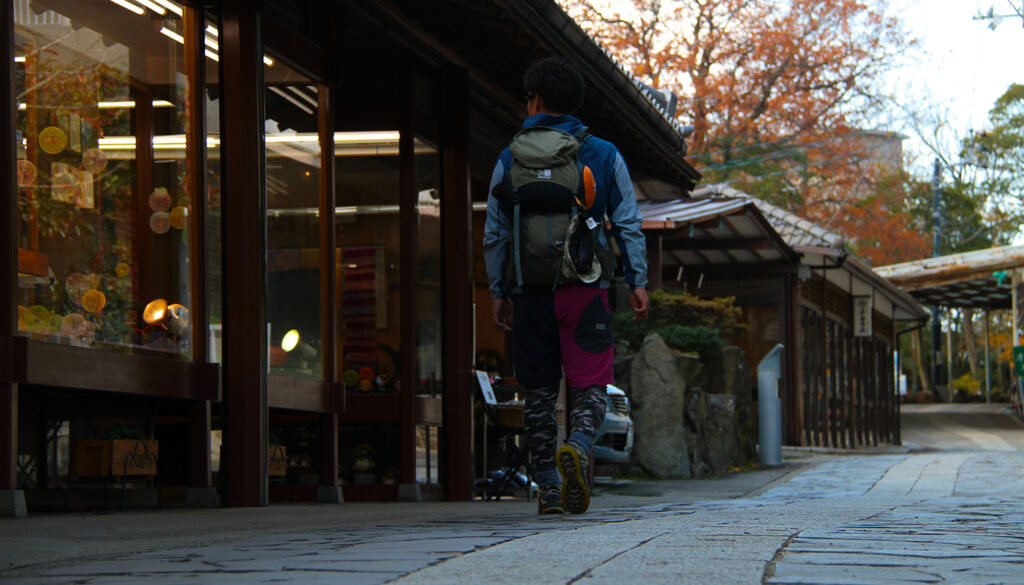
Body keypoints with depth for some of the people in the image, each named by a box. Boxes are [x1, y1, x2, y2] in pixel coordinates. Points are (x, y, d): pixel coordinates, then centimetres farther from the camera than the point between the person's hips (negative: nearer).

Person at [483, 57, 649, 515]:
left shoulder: (509, 160, 5)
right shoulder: (604, 155, 5)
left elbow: (494, 235, 5)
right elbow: (628, 225, 1)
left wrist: (498, 292, 11)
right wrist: (637, 283, 4)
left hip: (531, 291, 1)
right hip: (585, 288, -1)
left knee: (540, 392, 7)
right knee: (590, 386, 1)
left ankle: (548, 489, 8)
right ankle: (578, 448, -28)